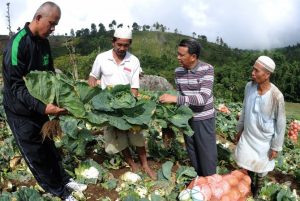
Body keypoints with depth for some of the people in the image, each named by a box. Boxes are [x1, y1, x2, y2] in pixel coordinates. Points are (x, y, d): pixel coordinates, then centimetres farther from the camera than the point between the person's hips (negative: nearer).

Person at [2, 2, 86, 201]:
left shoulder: (44, 42, 2)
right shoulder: (18, 43, -23)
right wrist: (43, 108, -36)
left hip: (39, 107, 7)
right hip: (21, 111, -7)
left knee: (49, 147, 19)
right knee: (35, 155, 6)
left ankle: (64, 180, 34)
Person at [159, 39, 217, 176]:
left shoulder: (207, 69, -17)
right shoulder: (178, 71, -3)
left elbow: (203, 98, -27)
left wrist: (175, 99, -32)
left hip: (204, 119, -5)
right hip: (187, 118, 5)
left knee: (207, 154, 5)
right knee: (192, 153, 18)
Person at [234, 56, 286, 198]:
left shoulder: (276, 96, -26)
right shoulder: (249, 86, -12)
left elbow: (280, 124, -15)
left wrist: (276, 147, -10)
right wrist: (239, 129, 11)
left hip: (264, 140, -3)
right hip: (247, 135, 4)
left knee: (261, 167, 17)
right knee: (247, 163, 20)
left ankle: (256, 191, 45)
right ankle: (251, 183, 49)